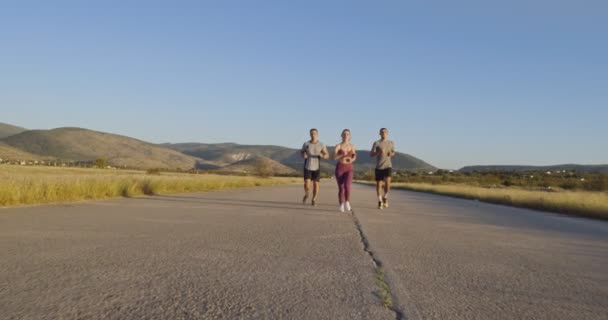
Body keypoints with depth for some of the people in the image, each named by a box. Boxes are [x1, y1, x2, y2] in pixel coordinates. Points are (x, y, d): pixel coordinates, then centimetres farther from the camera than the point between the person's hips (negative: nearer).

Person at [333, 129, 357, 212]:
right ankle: (341, 205, 18)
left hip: (349, 168, 1)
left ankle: (347, 202, -1)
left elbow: (354, 156, 17)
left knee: (347, 185, -22)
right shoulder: (338, 146, -4)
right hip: (339, 168, -1)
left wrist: (352, 159, -5)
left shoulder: (352, 146, 4)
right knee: (341, 188, 3)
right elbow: (334, 157, -15)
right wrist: (342, 155, -31)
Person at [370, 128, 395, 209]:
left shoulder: (391, 143, 8)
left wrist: (391, 154, -3)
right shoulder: (376, 143, -1)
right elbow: (371, 154, -5)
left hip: (388, 166, 1)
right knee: (379, 184, 4)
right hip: (379, 167, -1)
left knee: (387, 182, -18)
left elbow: (393, 153, 21)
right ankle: (380, 201, 19)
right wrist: (379, 152, -23)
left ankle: (385, 197, 7)